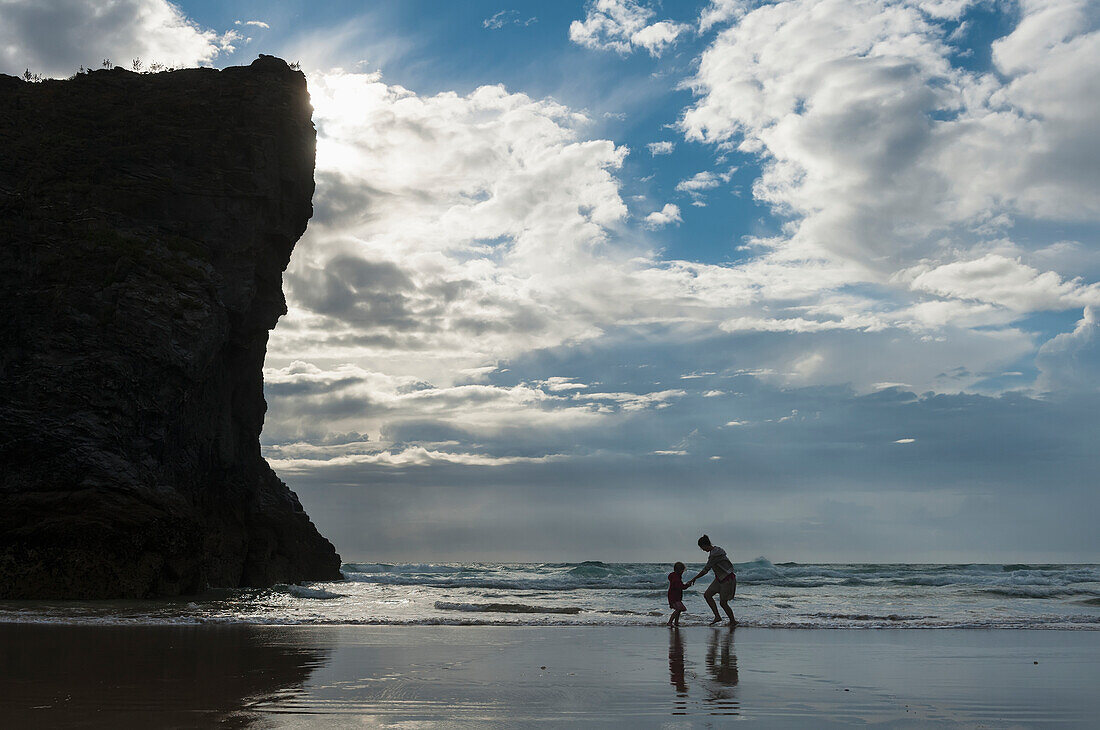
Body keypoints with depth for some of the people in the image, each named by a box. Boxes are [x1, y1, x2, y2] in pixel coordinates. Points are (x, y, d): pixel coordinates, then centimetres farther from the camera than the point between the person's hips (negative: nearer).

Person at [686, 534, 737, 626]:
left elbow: (705, 570, -24)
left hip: (728, 579, -10)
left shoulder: (715, 555, -26)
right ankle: (717, 617, 4)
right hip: (720, 578, 10)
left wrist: (694, 579, -18)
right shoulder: (713, 551, 4)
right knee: (707, 595, 1)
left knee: (723, 603, -1)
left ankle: (733, 621, 19)